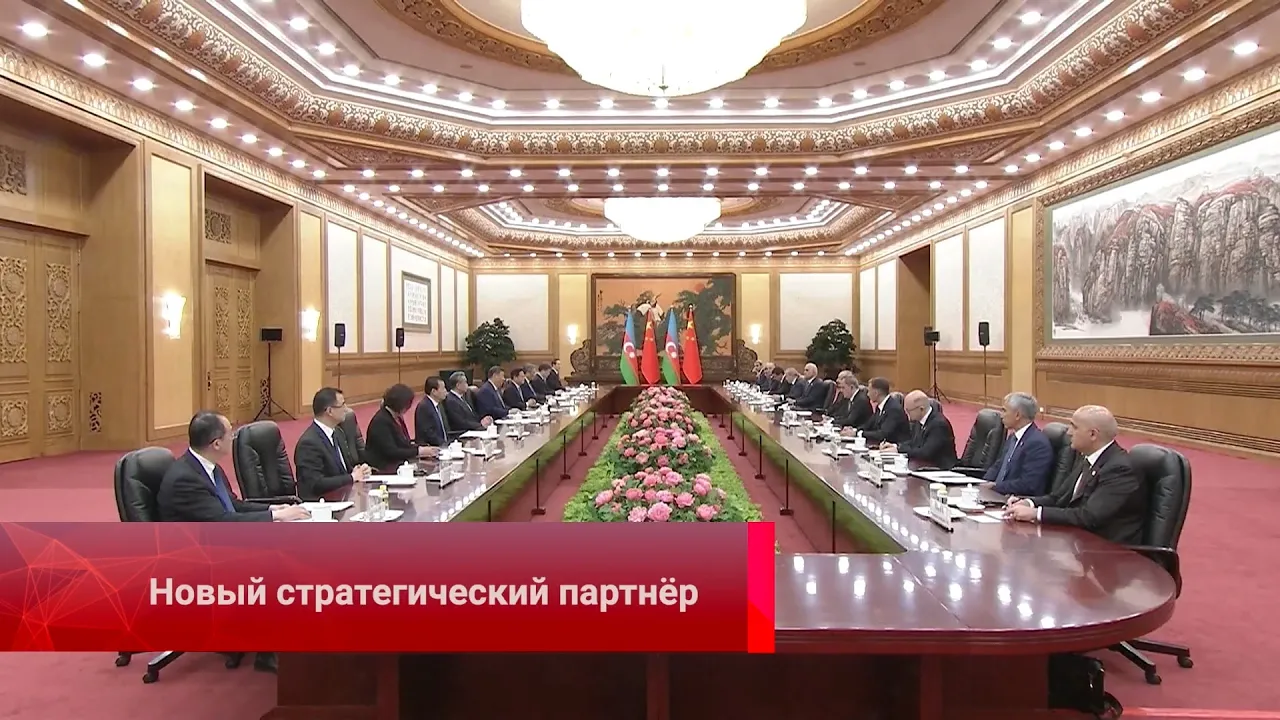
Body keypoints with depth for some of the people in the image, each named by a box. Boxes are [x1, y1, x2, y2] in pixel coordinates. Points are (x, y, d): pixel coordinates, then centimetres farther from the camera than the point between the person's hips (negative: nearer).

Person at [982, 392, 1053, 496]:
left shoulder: (1038, 443, -16)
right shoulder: (1013, 437, 14)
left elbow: (1027, 485, -21)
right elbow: (998, 466, 19)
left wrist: (995, 487, -15)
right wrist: (985, 483, 1)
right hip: (998, 496, 8)